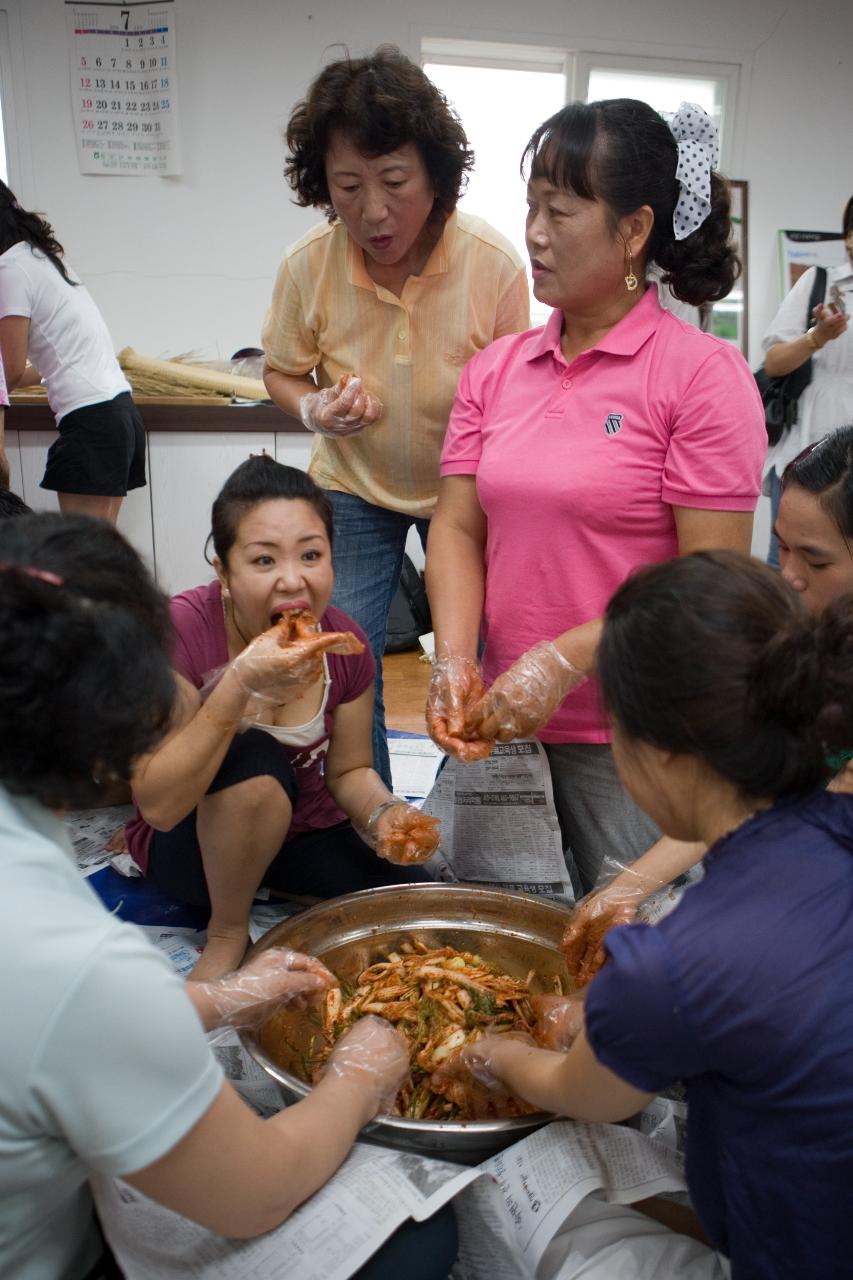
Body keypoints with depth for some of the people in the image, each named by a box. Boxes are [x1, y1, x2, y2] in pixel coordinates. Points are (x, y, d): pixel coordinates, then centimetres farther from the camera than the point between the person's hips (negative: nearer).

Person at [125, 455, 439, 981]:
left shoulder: (344, 643, -13)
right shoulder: (180, 632, -26)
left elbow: (349, 770, 2)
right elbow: (158, 806, -30)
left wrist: (384, 814, -21)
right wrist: (239, 684, -40)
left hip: (304, 833, 4)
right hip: (193, 844, -4)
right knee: (255, 759, -34)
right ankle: (228, 933, -8)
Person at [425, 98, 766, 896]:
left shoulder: (703, 373, -10)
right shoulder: (496, 369, 6)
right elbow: (458, 529, 3)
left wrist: (564, 661, -21)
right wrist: (455, 661, -13)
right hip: (504, 724, 5)